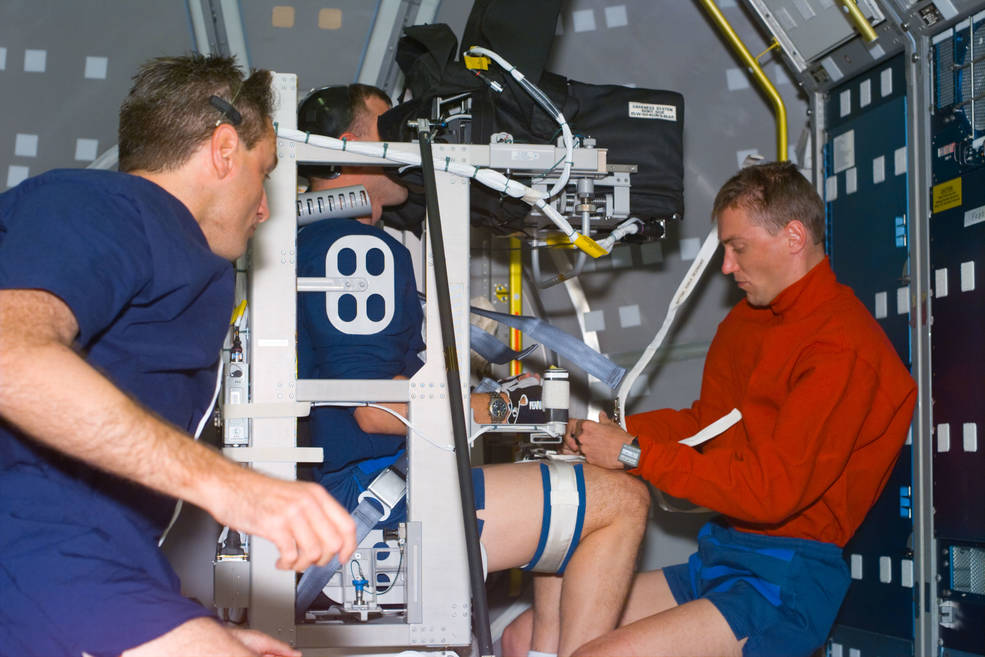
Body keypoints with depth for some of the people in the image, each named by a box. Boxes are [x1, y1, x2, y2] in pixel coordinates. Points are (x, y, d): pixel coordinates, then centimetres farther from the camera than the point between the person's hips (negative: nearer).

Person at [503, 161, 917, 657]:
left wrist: (634, 452, -16)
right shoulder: (748, 319, 14)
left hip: (784, 581, -9)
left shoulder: (843, 346, -15)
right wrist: (612, 430, 2)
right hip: (714, 560, 9)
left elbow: (772, 490, -21)